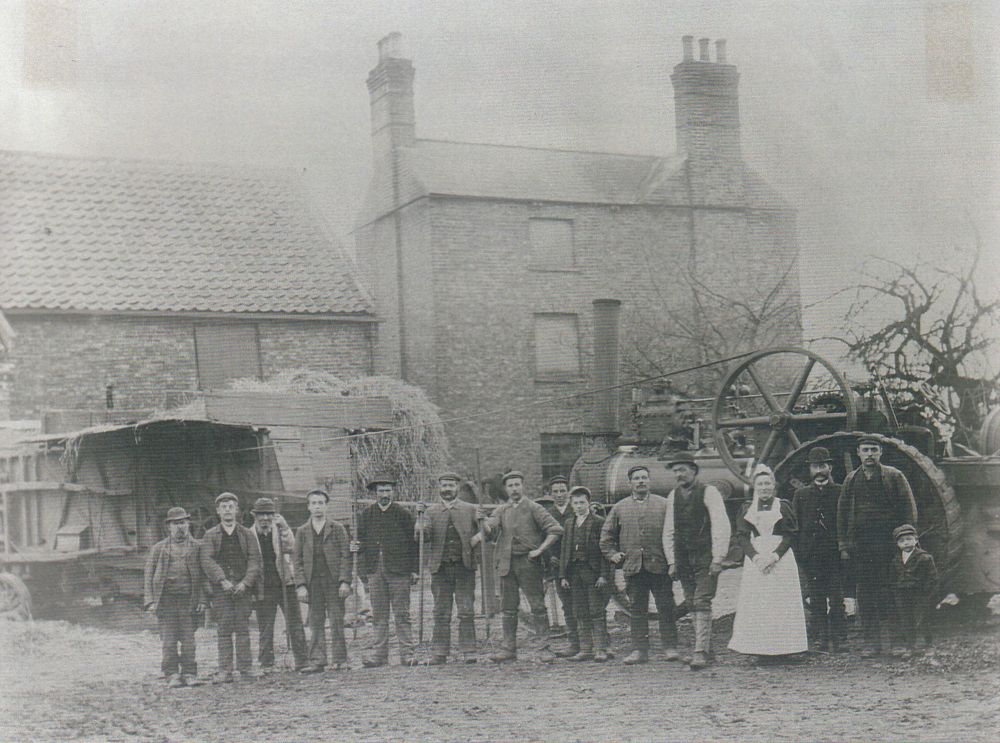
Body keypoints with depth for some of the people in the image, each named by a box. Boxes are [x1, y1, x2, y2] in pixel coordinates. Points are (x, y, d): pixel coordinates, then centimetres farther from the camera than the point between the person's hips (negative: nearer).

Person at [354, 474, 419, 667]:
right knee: (378, 615, 5)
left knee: (402, 614, 0)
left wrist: (414, 570, -1)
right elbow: (362, 544, 11)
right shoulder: (366, 515, 9)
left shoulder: (403, 514, 2)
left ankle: (408, 653, 4)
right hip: (375, 570, 2)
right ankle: (378, 653, 9)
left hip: (399, 571, -2)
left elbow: (413, 543, 4)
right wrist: (364, 575, 1)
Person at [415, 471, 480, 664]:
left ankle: (468, 650, 3)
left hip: (464, 566, 0)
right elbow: (423, 537, -3)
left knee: (466, 611, -2)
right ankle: (439, 653, 7)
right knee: (441, 613, 3)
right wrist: (420, 517, -19)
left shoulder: (470, 510, 10)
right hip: (440, 568, 0)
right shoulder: (431, 511, 9)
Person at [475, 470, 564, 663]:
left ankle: (542, 648, -2)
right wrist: (483, 522, -23)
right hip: (506, 564, 4)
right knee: (508, 608, 7)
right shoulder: (501, 511, 13)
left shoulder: (533, 508, 1)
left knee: (537, 606, -5)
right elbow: (489, 530, -3)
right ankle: (508, 648, 13)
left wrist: (540, 550, -10)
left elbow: (556, 530, -5)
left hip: (528, 562, -4)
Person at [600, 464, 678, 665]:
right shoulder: (619, 508, 12)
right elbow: (607, 535, 17)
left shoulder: (664, 505, 7)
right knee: (637, 610, 4)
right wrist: (612, 555, 6)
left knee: (665, 607, 0)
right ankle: (639, 650, 9)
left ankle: (670, 647, 8)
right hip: (633, 567, 1)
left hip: (659, 566, -1)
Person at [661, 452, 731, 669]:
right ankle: (707, 648, 15)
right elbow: (669, 531, 16)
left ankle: (701, 653, -12)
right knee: (692, 605, 7)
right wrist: (671, 561, 9)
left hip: (705, 558, -6)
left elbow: (721, 527, -8)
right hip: (683, 559, 6)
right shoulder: (673, 496, 12)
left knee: (702, 603, -11)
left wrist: (718, 559, -12)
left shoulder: (708, 492, -5)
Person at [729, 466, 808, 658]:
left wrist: (775, 555, -13)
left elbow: (790, 535, -1)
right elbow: (743, 537, 4)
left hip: (781, 558, -2)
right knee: (754, 604, -3)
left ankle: (781, 647, -2)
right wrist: (755, 557, -12)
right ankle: (757, 647, 0)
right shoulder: (746, 509, 10)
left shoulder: (784, 506, 5)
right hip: (755, 559, 2)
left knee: (781, 602, -5)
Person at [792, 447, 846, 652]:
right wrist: (798, 552, 1)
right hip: (811, 555, 2)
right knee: (816, 600, 2)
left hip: (835, 553, -1)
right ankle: (819, 638, 7)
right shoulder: (801, 494, 11)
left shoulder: (840, 492, 5)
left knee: (836, 599, -2)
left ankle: (836, 639, 4)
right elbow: (795, 525, 9)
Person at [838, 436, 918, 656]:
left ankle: (888, 639, 1)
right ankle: (871, 641, 5)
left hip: (887, 541, -3)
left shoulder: (894, 476, 3)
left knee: (886, 590, -6)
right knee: (865, 592, 1)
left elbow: (909, 510, 2)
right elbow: (842, 512, 17)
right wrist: (843, 545, 10)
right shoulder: (851, 480, 14)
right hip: (860, 543, 3)